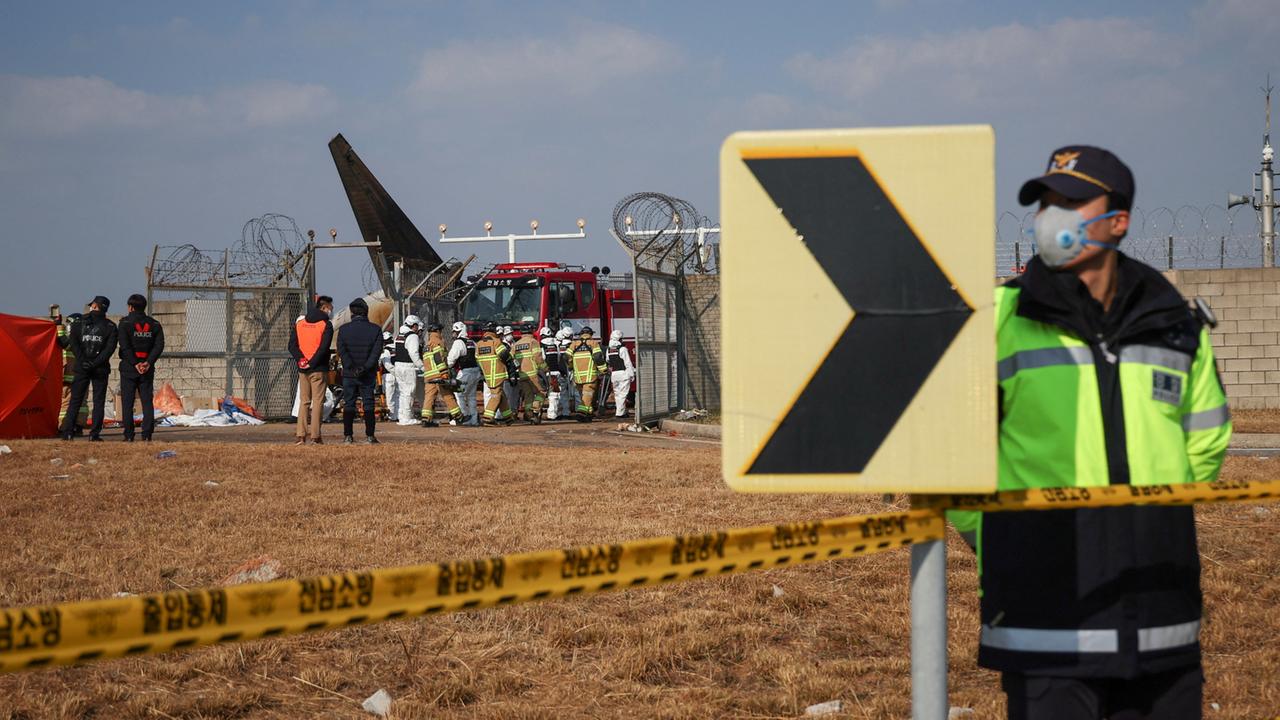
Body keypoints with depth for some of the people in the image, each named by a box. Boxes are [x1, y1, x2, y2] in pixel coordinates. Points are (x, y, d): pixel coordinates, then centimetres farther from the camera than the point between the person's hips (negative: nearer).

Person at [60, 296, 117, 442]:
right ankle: (94, 434, -3)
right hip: (100, 369, 0)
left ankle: (67, 431, -2)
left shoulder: (80, 323, 4)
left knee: (75, 400, 5)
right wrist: (96, 363, -9)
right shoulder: (110, 326, 3)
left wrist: (82, 360, -7)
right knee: (99, 401, 3)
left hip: (81, 368, 0)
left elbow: (73, 343, -5)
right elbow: (110, 347, -7)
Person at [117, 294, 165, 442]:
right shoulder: (154, 324, 9)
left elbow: (125, 346, -12)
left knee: (127, 403, 1)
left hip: (129, 368, -3)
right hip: (147, 369, 3)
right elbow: (159, 345, -2)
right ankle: (147, 435, -4)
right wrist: (148, 362, -10)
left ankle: (129, 435, -4)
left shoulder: (125, 322, -3)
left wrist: (135, 363, -12)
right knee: (147, 402, 4)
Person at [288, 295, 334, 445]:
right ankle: (315, 437, -4)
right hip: (319, 370, -5)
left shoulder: (299, 324, 11)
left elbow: (292, 345, 3)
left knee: (304, 402, 10)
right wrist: (312, 363, -12)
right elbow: (324, 348, -16)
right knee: (318, 402, -1)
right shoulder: (326, 325, -6)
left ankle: (301, 436, 4)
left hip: (302, 369, 5)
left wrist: (301, 360, -6)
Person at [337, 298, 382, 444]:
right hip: (368, 375, 0)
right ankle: (369, 436, -1)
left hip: (349, 374, 0)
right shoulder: (375, 329, 0)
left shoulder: (344, 329, 0)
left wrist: (352, 368, -15)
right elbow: (377, 351, -9)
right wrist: (365, 368, -15)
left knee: (348, 405, 6)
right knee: (369, 405, 4)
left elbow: (341, 351, -10)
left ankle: (348, 436, 2)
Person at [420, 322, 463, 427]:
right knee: (448, 396, -1)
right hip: (438, 374, -7)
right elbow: (439, 358, -16)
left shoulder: (428, 345, 20)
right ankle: (457, 417, 4)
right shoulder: (437, 341, -5)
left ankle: (426, 419, -5)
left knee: (429, 397, 3)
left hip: (428, 376, 7)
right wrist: (444, 374, -20)